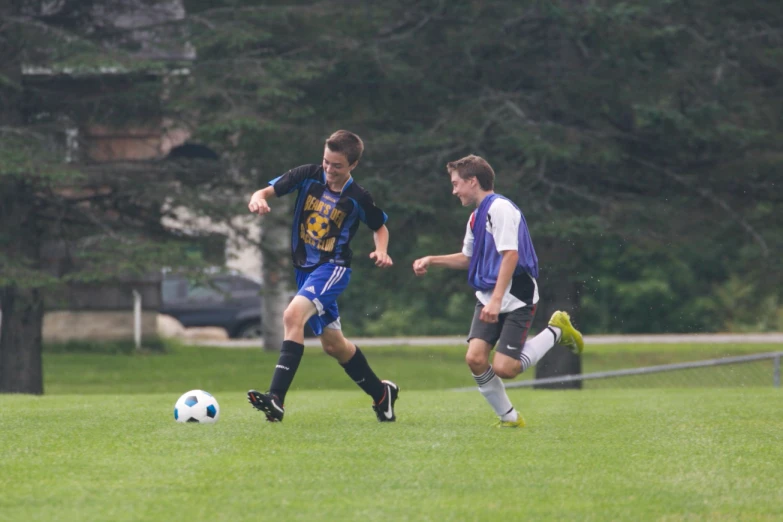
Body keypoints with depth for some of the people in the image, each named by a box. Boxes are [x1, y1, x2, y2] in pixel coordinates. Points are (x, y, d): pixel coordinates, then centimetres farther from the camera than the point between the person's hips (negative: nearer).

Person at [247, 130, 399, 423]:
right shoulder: (308, 176, -4)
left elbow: (380, 227, 9)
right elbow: (267, 192, -4)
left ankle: (276, 400, -36)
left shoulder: (358, 198, -9)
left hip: (333, 268, -6)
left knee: (293, 315, -30)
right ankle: (381, 393, 37)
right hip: (304, 267, 6)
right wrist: (258, 199, -27)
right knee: (332, 344, 15)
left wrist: (381, 252, -11)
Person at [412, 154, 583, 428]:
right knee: (475, 358, -11)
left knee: (504, 368, -14)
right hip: (487, 297, 8)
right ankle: (509, 417, 5)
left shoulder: (500, 208, -14)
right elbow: (468, 258, 30)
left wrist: (496, 300, -26)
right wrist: (432, 260, 19)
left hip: (516, 297, -8)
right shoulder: (476, 217, 16)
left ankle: (556, 331, 8)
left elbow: (511, 255, -21)